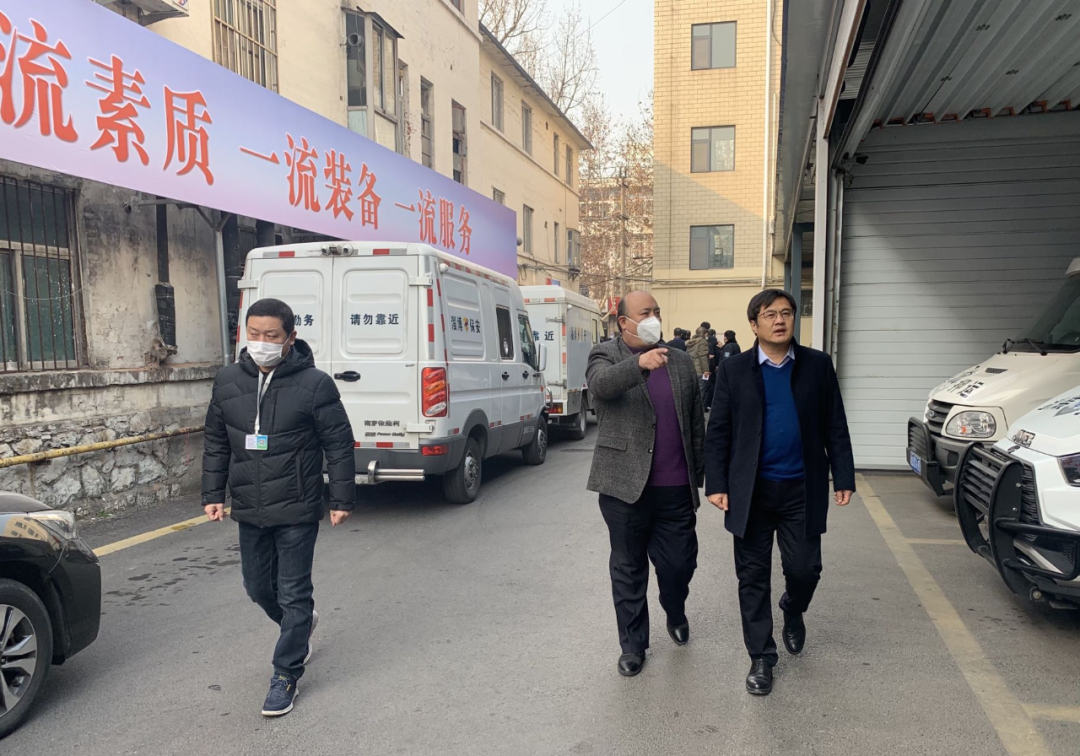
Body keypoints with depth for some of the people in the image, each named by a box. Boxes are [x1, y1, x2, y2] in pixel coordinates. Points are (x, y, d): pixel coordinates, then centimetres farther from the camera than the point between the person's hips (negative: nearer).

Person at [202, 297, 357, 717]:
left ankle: (286, 676, 19)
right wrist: (213, 494, 8)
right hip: (249, 510, 6)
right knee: (258, 588, 18)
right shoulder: (227, 381, 3)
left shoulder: (314, 384, -12)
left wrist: (342, 499, -8)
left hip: (297, 511, -5)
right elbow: (215, 443, 12)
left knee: (293, 595, 2)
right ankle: (302, 624, 46)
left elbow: (339, 445, -8)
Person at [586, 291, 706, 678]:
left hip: (676, 487, 3)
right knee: (628, 568, 9)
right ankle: (632, 645, 25)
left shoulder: (681, 362, 11)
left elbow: (696, 423, 13)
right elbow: (601, 384, -26)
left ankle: (676, 614, 42)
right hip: (626, 485, -3)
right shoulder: (605, 355, -1)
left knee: (680, 563, 10)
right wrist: (640, 362, -43)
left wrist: (699, 474, 11)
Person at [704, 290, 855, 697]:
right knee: (753, 577, 7)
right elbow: (718, 432, -1)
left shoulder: (818, 365, 3)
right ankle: (761, 657, 23)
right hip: (751, 491, 0)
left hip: (802, 489, 1)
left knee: (804, 568, 5)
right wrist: (716, 484, -6)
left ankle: (793, 611, 40)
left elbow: (835, 427, 4)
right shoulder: (733, 369, 0)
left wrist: (843, 477, 0)